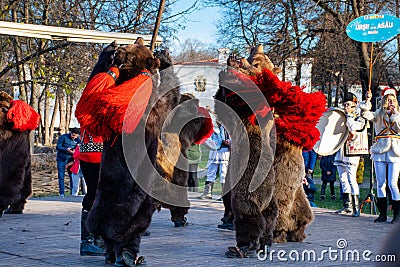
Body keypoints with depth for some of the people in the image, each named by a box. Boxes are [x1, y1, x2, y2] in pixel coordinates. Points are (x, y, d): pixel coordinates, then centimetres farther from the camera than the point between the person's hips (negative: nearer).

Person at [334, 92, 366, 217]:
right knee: (343, 180, 7)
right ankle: (347, 206, 13)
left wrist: (348, 114, -8)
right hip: (340, 152, 6)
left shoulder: (360, 118, 1)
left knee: (352, 180, -12)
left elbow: (353, 127, -19)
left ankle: (356, 208, -11)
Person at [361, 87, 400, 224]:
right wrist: (368, 101, -14)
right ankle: (382, 213, 12)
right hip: (380, 151, 1)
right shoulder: (378, 114, 10)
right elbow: (366, 115, -8)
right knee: (380, 184, 3)